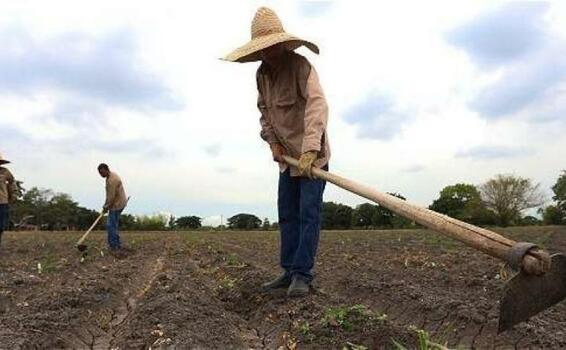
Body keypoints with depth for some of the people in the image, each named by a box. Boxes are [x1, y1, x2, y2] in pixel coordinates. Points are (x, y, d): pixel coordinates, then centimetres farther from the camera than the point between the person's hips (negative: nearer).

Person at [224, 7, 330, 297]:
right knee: (287, 215, 8)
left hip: (312, 154, -7)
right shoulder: (262, 74, 4)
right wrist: (272, 141, -1)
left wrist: (310, 150, -43)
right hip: (287, 156, 8)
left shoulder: (300, 66, -19)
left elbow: (317, 105, -32)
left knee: (308, 214, -8)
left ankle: (302, 274, -2)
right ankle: (289, 271, 16)